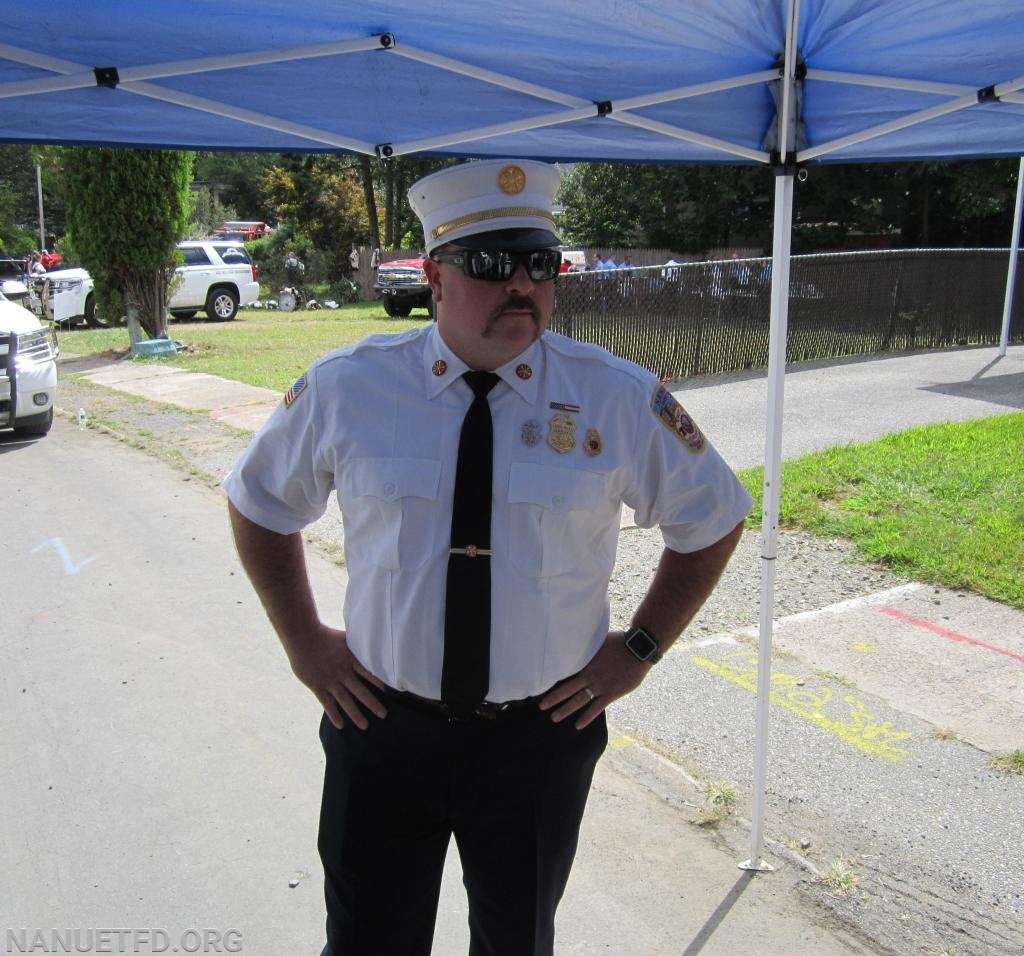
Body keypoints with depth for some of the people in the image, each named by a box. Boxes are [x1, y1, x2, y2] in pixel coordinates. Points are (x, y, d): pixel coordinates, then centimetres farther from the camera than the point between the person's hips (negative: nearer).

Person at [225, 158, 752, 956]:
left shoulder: (621, 398, -9)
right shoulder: (345, 389, -8)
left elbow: (712, 519, 6)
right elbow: (261, 505, 9)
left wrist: (640, 648, -1)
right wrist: (303, 640, 2)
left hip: (543, 735, 1)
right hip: (383, 728, 0)